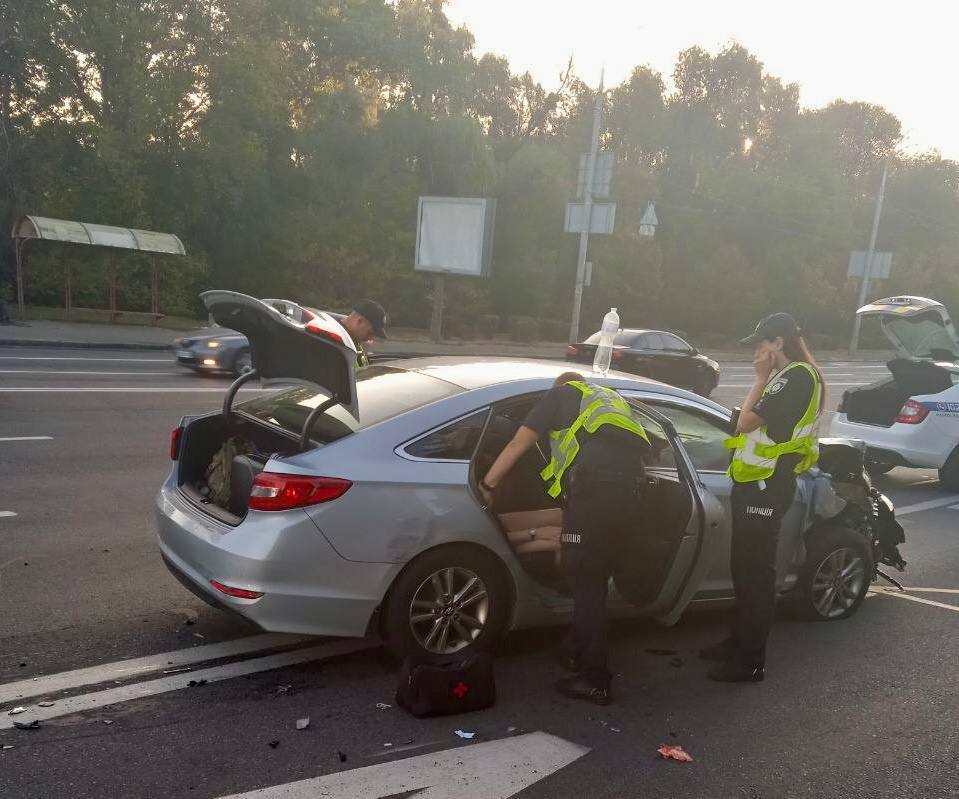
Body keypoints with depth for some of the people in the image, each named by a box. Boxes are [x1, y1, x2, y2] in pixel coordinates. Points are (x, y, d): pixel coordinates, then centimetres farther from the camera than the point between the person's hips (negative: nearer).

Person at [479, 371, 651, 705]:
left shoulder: (562, 393, 22)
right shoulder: (613, 399, 39)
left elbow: (518, 444, 14)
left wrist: (487, 484, 25)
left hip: (595, 481, -6)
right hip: (631, 483, 6)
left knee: (586, 580, 0)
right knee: (595, 579, 17)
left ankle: (594, 680, 2)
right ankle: (583, 657, 29)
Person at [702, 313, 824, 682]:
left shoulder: (798, 376, -16)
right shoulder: (789, 377, 16)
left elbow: (746, 421, -18)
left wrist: (761, 379, -10)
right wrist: (764, 379, 9)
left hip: (765, 486, -11)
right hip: (757, 482, 11)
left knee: (756, 572, -4)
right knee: (744, 567, 18)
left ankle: (751, 661, 4)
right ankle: (740, 642, 32)